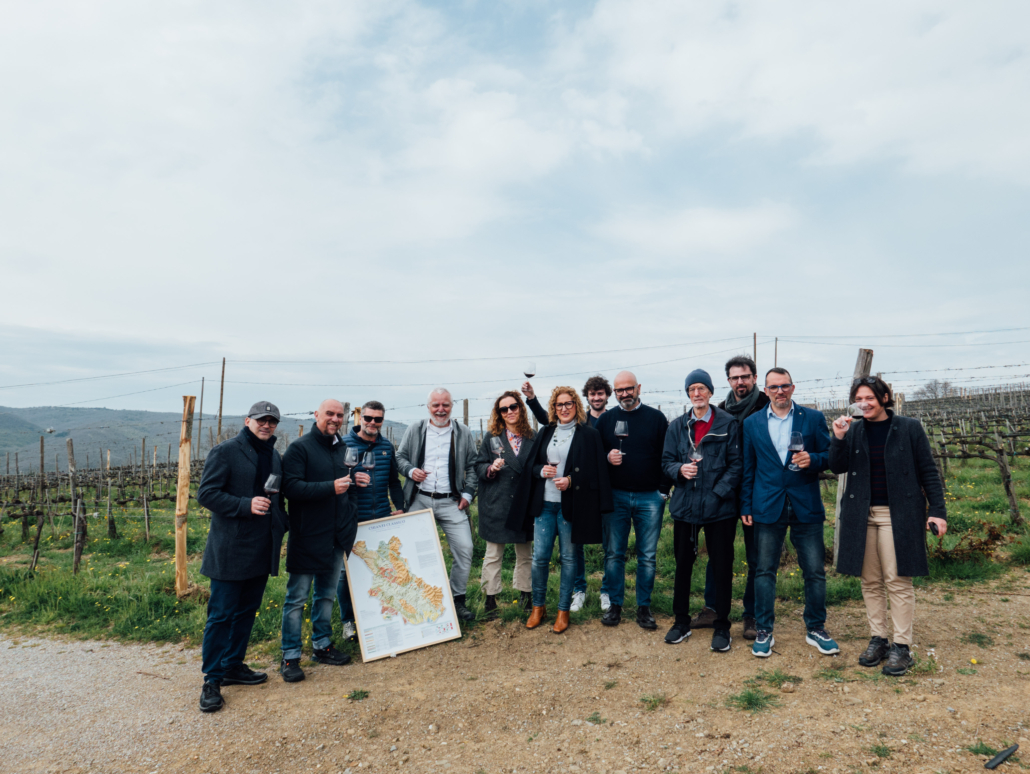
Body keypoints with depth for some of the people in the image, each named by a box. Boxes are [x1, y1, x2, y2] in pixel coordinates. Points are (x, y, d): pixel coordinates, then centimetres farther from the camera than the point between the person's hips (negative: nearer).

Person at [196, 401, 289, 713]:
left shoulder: (275, 456, 13)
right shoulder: (225, 452, -8)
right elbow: (206, 494, -13)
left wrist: (282, 525, 10)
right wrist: (246, 505, -23)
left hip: (263, 548, 7)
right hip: (230, 549, -7)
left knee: (247, 611, 16)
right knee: (221, 614, 0)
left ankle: (233, 666, 30)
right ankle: (211, 680, 11)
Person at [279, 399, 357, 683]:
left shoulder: (343, 448, 11)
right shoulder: (299, 448, -10)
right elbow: (291, 487, -20)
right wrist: (331, 487, -25)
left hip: (336, 537, 7)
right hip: (307, 537, -6)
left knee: (327, 594, 17)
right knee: (297, 597, 2)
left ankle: (323, 645, 31)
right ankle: (290, 657, 14)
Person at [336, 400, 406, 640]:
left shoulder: (387, 445, 10)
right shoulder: (344, 443, -5)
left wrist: (400, 507, 11)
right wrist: (350, 479, -23)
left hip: (382, 518, 4)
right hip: (352, 519, -4)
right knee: (347, 569, 4)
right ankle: (348, 621, 20)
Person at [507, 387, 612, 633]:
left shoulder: (589, 434, -1)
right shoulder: (545, 433, 12)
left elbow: (596, 471, -4)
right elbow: (530, 464, 15)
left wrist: (571, 480, -16)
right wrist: (541, 471, -6)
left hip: (571, 504, -3)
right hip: (544, 503, 3)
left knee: (568, 557, 6)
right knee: (539, 557, 4)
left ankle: (563, 610, 21)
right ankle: (538, 606, 23)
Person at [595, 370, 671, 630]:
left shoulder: (656, 418, 2)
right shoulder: (605, 419, 6)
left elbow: (666, 456, 2)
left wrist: (663, 490, -3)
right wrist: (607, 458, -13)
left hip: (649, 497, -1)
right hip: (615, 496, 1)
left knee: (647, 556, 6)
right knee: (614, 554, 6)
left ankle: (644, 607, 18)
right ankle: (614, 604, 19)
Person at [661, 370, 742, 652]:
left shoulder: (728, 423, -2)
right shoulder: (677, 426, 8)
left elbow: (736, 464, -5)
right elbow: (666, 461, 10)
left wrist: (717, 494, -13)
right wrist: (680, 469, -12)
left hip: (719, 508, -3)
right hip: (684, 506, 3)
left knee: (722, 567, 5)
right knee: (682, 565, 11)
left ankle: (722, 626, 21)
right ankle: (681, 621, 27)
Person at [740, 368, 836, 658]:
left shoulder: (814, 418, 5)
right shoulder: (752, 423, 7)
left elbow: (830, 457, 6)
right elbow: (747, 469, 8)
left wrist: (812, 459, -17)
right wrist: (746, 506, 3)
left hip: (806, 506, 0)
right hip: (767, 507, 0)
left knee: (815, 571, 6)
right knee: (764, 571, 5)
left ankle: (815, 629, 25)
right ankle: (764, 631, 18)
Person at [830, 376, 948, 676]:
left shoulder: (909, 428, 0)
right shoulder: (853, 431, 7)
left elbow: (928, 471, 1)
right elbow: (837, 467, 0)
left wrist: (937, 510, -4)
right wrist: (838, 438, -15)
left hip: (898, 515, -3)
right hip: (862, 515, 3)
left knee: (898, 581, -2)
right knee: (870, 581, 8)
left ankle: (902, 646, 9)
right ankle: (878, 639, 20)